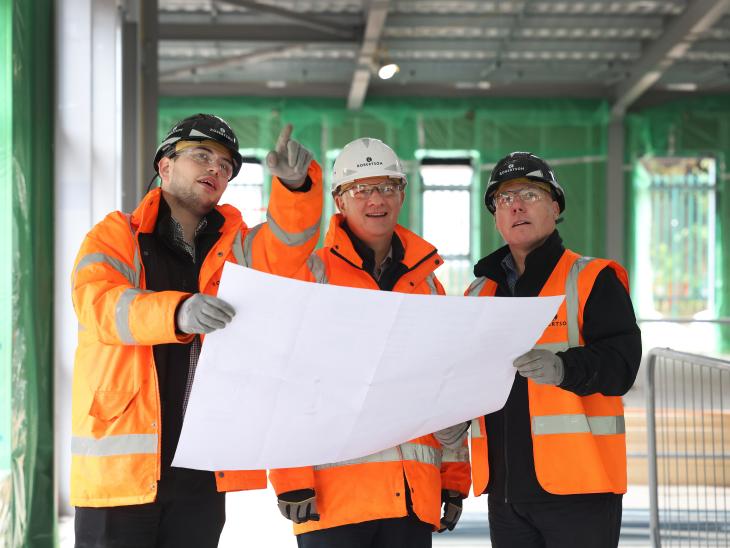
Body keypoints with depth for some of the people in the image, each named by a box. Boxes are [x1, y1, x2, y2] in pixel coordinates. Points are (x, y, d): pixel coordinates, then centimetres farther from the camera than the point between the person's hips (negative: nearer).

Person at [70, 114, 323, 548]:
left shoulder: (231, 247, 15)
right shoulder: (115, 236, 3)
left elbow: (283, 248, -5)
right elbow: (99, 304, -16)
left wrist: (295, 183, -25)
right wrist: (178, 312, -36)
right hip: (121, 462, -4)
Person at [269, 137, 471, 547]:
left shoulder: (426, 282, 16)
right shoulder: (313, 274, 1)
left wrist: (455, 480, 12)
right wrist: (293, 480, -13)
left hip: (415, 495, 5)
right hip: (334, 495, -4)